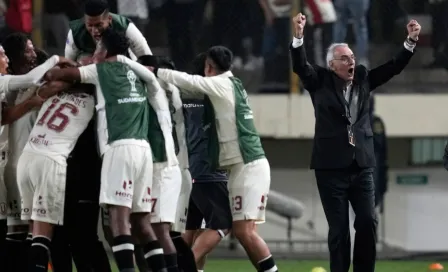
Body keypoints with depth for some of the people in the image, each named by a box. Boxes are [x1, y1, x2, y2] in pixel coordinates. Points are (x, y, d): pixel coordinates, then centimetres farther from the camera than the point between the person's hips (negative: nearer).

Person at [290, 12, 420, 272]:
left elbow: (394, 67, 8)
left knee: (368, 222, -3)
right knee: (339, 227, 1)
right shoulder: (321, 81, 0)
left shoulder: (363, 78, 10)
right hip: (331, 166, -3)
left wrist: (411, 41, -6)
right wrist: (299, 36, -31)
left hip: (362, 165, 3)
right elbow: (300, 66, -14)